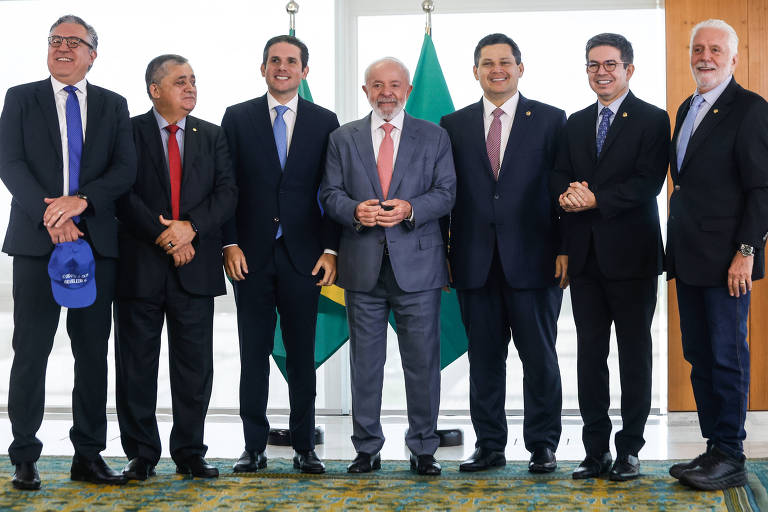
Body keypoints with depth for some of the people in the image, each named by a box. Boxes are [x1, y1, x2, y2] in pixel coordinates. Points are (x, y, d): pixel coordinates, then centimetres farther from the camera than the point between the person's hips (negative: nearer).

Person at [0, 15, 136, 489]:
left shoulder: (113, 106, 12)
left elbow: (126, 169, 1)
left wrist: (80, 201, -15)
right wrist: (48, 213, -15)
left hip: (96, 241, 2)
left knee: (94, 352, 5)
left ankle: (89, 455, 12)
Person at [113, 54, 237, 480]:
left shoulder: (212, 137, 12)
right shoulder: (129, 132, 2)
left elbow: (226, 192, 2)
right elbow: (123, 194, -8)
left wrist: (190, 226, -14)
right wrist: (163, 237, -15)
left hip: (195, 267, 2)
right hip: (141, 266, -2)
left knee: (194, 365, 5)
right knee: (136, 365, 3)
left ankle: (190, 453, 15)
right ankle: (141, 454, 13)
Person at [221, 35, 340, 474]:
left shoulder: (324, 121, 6)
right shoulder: (237, 118, 6)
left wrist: (331, 249, -3)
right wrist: (230, 244, -5)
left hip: (303, 255, 0)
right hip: (252, 254, 0)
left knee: (302, 353, 5)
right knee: (254, 352, 4)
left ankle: (304, 447, 13)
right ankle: (254, 446, 11)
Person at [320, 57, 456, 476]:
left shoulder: (434, 137, 8)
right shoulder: (343, 139, 11)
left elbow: (445, 193, 1)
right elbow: (330, 194, 6)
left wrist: (409, 209, -17)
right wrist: (355, 211, -16)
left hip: (417, 264, -1)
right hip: (363, 267, 1)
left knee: (422, 361, 2)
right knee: (365, 362, 7)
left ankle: (423, 449, 13)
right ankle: (367, 449, 17)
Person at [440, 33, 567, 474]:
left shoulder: (551, 120, 4)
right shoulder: (455, 125, 10)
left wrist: (565, 250, -6)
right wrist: (443, 254, 3)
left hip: (533, 258, -2)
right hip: (476, 262, 2)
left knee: (540, 356, 3)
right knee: (484, 358, 7)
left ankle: (543, 446, 13)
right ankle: (490, 446, 16)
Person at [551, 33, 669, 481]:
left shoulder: (652, 120, -3)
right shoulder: (576, 123, 16)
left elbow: (649, 182, -13)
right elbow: (560, 174, 11)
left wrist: (595, 199, -20)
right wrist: (568, 194, -12)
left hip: (631, 254, -5)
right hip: (586, 255, 5)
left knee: (634, 353, 2)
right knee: (590, 353, 7)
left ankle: (629, 450, 9)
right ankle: (596, 449, 13)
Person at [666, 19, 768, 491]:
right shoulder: (687, 109, 17)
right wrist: (677, 248, 13)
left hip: (725, 259, -8)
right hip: (689, 257, 8)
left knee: (727, 359, -3)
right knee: (699, 357, 11)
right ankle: (714, 448, 20)